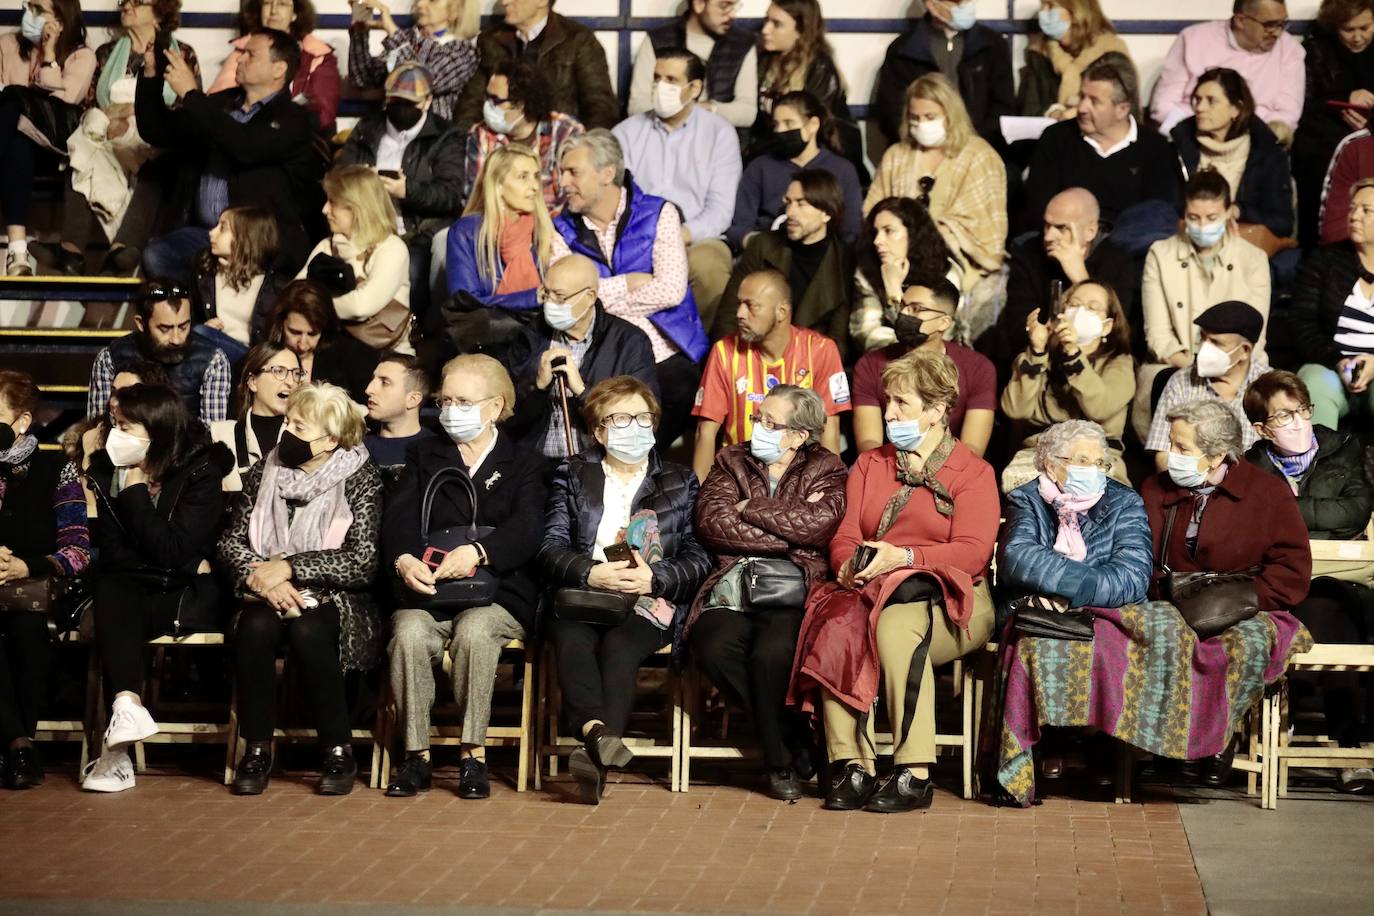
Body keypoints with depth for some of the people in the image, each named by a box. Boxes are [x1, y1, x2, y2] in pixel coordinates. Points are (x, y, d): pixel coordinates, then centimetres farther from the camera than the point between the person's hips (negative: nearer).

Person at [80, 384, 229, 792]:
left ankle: (121, 726, -39)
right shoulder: (108, 471, 5)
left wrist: (137, 492, -15)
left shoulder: (200, 475, -8)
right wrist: (185, 565, -10)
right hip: (133, 587, 3)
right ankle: (126, 705, -52)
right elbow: (111, 553, 0)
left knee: (115, 615, -30)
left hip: (186, 594, -3)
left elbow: (173, 551, -19)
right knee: (110, 592, -32)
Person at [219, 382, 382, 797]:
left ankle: (339, 752, -21)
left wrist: (289, 567, -19)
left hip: (331, 597, -3)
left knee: (307, 631, -34)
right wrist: (261, 577, -16)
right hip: (268, 595, 3)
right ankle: (256, 749, -19)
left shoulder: (360, 478, -4)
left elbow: (363, 561, -14)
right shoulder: (266, 471, 7)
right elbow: (230, 542, 4)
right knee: (256, 627, -30)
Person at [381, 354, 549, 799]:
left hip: (497, 594, -2)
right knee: (409, 634, -31)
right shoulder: (424, 457, 21)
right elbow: (398, 517, 3)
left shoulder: (525, 465, 14)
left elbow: (526, 530, -6)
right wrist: (403, 559, -20)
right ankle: (416, 755, -22)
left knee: (474, 630, -35)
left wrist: (477, 553, -26)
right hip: (426, 591, 2)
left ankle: (473, 753, -26)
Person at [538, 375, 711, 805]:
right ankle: (598, 733, -58)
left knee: (619, 646, -35)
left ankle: (595, 754, -53)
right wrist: (591, 573, -13)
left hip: (649, 602, -1)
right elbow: (550, 549, 6)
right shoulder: (572, 475, 21)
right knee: (571, 640, -35)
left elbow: (699, 559, 7)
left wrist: (654, 577, -12)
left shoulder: (680, 481, 20)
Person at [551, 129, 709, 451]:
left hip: (667, 360, -1)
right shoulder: (563, 230, 8)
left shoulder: (658, 214, 3)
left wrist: (602, 298, -5)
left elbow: (670, 290, -10)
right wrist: (627, 283, -10)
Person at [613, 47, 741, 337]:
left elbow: (720, 210, -1)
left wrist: (679, 237, -18)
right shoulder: (627, 132, 15)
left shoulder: (719, 133, 8)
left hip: (696, 240, -1)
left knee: (708, 264, -37)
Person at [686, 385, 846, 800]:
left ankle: (781, 761, -9)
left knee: (772, 653, -33)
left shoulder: (825, 469, 14)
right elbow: (711, 522, 2)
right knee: (713, 649, -29)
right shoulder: (730, 462, 21)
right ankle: (797, 747, -12)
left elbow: (819, 523, -8)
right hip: (732, 593, 3)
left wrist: (749, 510, 0)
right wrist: (787, 534, -2)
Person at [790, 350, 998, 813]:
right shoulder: (869, 465, 20)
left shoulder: (972, 471, 5)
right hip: (872, 593, 4)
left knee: (896, 624, -37)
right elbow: (845, 537, 10)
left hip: (949, 601, -4)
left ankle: (915, 774, -35)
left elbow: (972, 551, -8)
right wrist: (851, 565, -15)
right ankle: (852, 766, -31)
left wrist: (903, 558, -22)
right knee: (836, 629, -31)